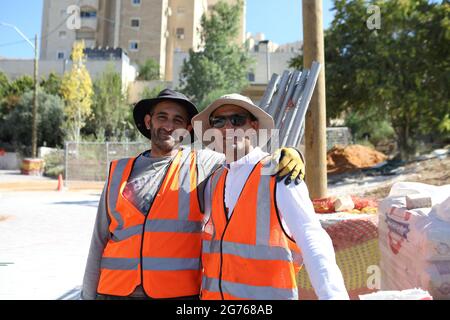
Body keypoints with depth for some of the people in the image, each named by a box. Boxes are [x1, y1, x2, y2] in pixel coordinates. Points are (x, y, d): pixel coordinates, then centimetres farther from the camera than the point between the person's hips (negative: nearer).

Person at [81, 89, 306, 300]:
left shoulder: (202, 164, -1)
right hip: (114, 291, 2)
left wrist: (290, 154, -19)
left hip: (178, 292, -2)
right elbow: (100, 241, 11)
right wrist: (89, 294, 11)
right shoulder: (119, 172, 7)